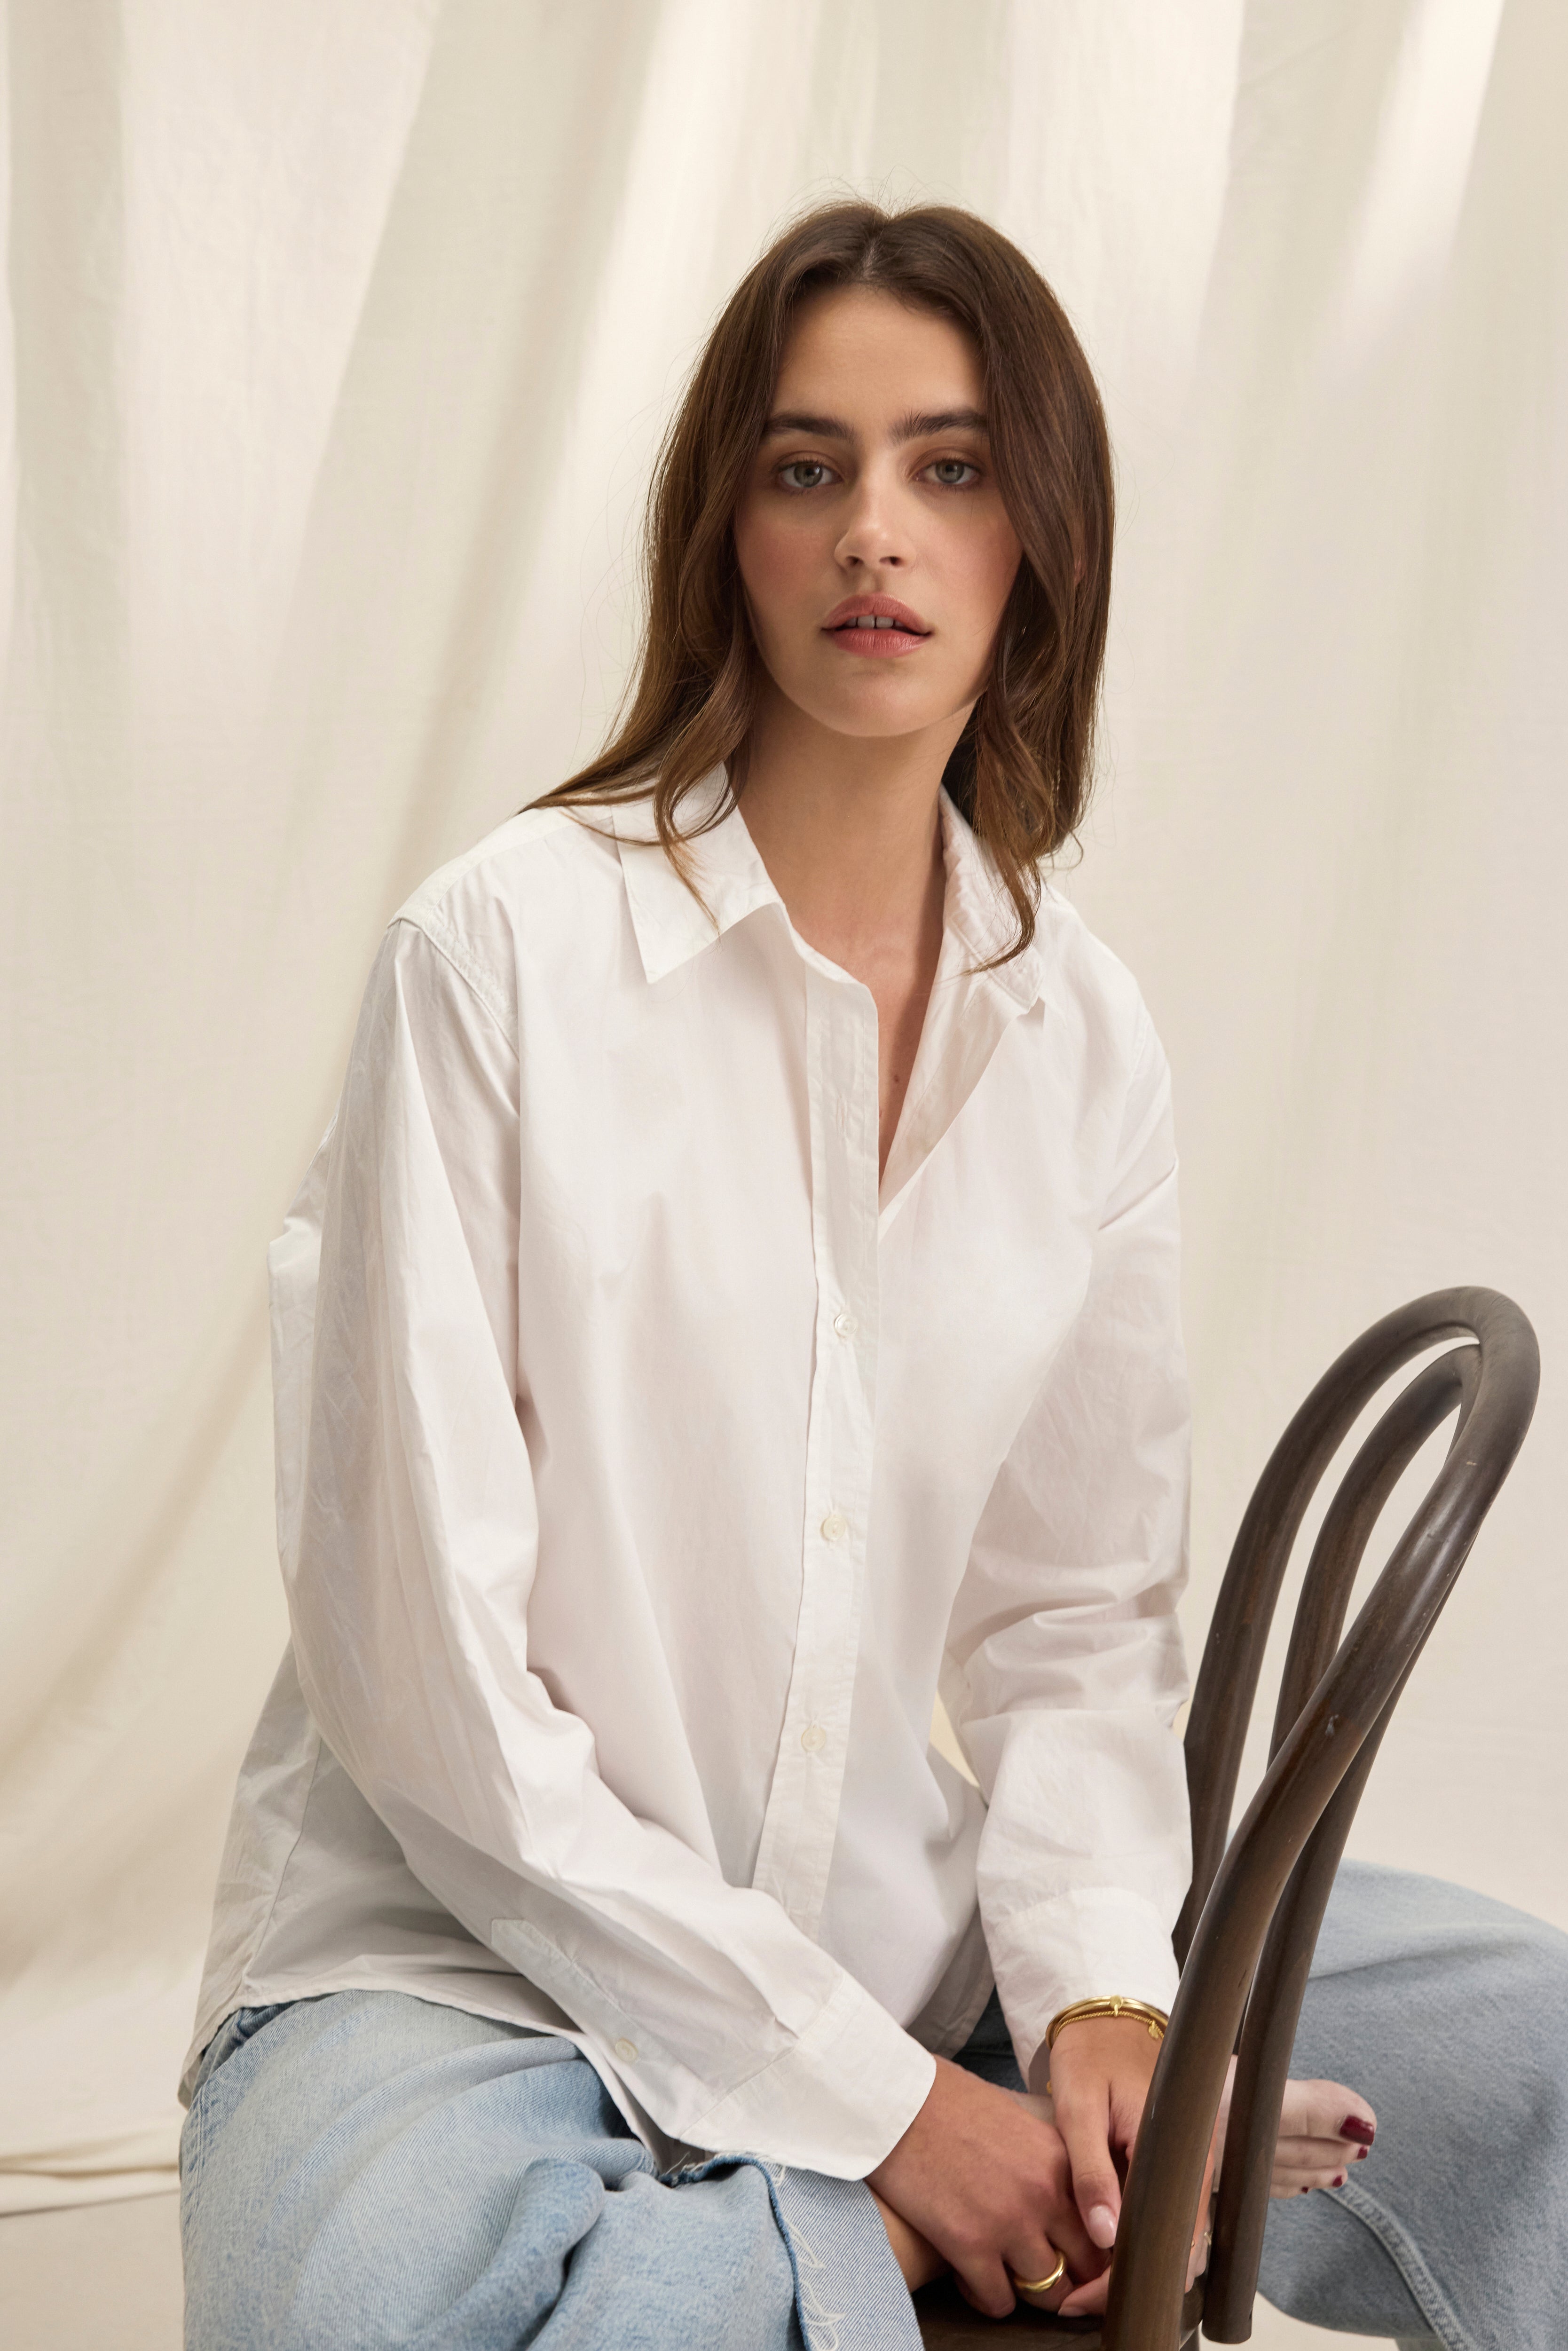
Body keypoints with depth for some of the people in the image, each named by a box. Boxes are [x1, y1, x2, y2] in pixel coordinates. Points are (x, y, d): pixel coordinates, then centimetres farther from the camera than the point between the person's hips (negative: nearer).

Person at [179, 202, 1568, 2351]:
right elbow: (418, 1667, -15)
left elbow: (1078, 1616, 7)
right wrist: (872, 2095, -14)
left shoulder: (1086, 1038, 3)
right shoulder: (507, 948, -13)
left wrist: (1103, 1989, -12)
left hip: (882, 1930, 5)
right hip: (460, 1960, -4)